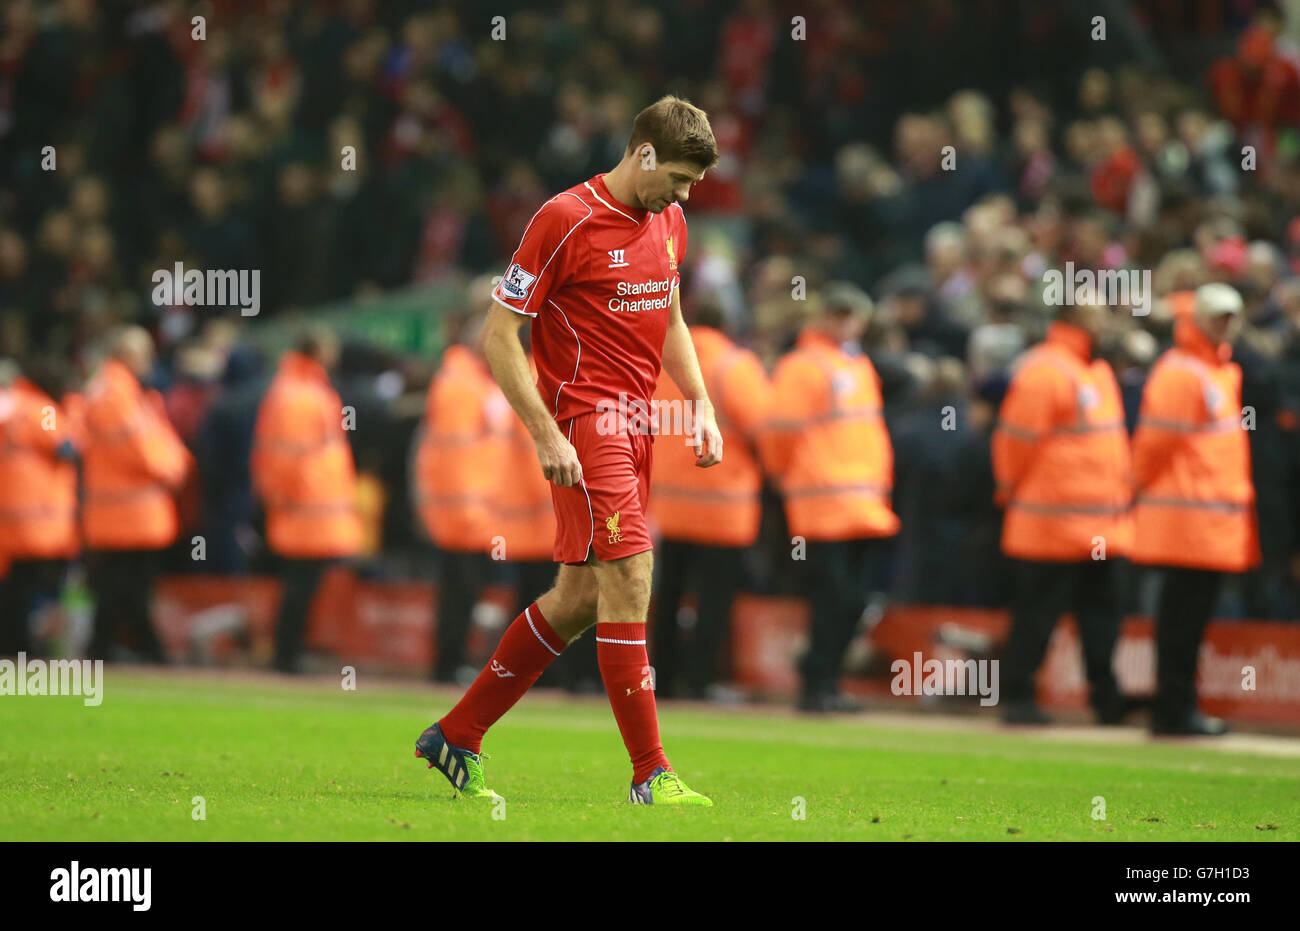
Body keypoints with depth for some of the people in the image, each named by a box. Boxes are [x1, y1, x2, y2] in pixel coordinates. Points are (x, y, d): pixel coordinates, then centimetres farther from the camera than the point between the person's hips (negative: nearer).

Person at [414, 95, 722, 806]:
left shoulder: (669, 222, 12)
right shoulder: (566, 220, -12)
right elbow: (499, 334, -11)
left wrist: (701, 406, 13)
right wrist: (546, 433, -17)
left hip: (634, 426, 8)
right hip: (584, 420, -8)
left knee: (581, 597, 9)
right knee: (628, 575, -15)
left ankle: (455, 736, 21)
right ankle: (650, 774, -13)